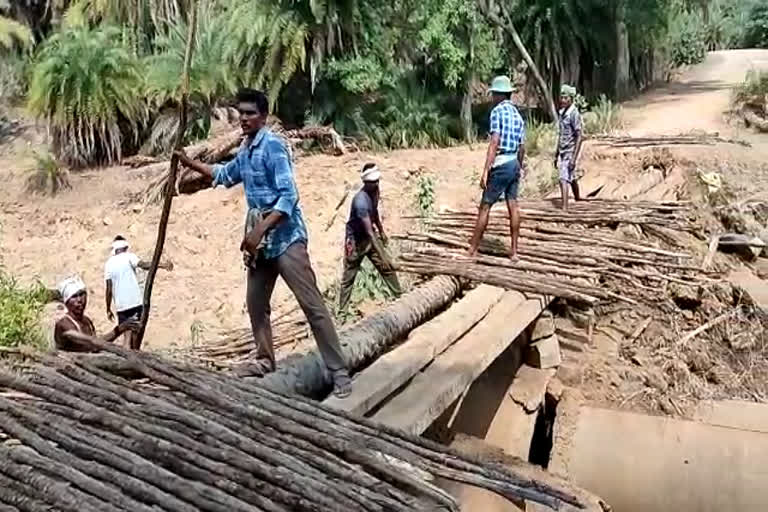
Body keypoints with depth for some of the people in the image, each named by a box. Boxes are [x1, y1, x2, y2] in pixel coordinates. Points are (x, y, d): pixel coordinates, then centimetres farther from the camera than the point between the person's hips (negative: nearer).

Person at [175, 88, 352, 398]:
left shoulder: (272, 146, -14)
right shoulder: (245, 150, 13)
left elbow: (289, 196, -22)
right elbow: (226, 175, 35)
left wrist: (259, 231, -27)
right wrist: (190, 163, 30)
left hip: (285, 236, -9)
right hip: (260, 238, 9)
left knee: (312, 304, -11)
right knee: (255, 303, 16)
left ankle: (339, 372, -9)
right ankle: (265, 360, 33)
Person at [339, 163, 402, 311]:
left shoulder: (375, 191, -8)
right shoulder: (361, 201, -34)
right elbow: (369, 231, -37)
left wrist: (382, 231, 22)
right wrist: (381, 256, -38)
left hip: (370, 236, 7)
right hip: (355, 239, -7)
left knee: (388, 266, 6)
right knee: (349, 276, 0)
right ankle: (342, 309, 9)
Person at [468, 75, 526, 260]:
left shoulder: (497, 111, -9)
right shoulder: (518, 114, 13)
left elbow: (494, 143, -18)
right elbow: (521, 146, 18)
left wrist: (485, 172, -21)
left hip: (500, 164, -7)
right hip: (514, 163, 7)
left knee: (485, 207, -2)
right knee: (513, 206, 8)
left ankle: (472, 250, 3)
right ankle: (514, 250, 10)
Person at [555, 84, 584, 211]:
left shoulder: (574, 114, -15)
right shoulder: (562, 113, 10)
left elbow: (579, 137, -18)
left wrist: (574, 158, -23)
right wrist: (556, 155, 18)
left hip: (570, 152, -8)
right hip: (563, 152, 8)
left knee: (564, 179, -14)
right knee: (571, 178, 22)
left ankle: (564, 208, -16)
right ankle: (577, 198, 39)